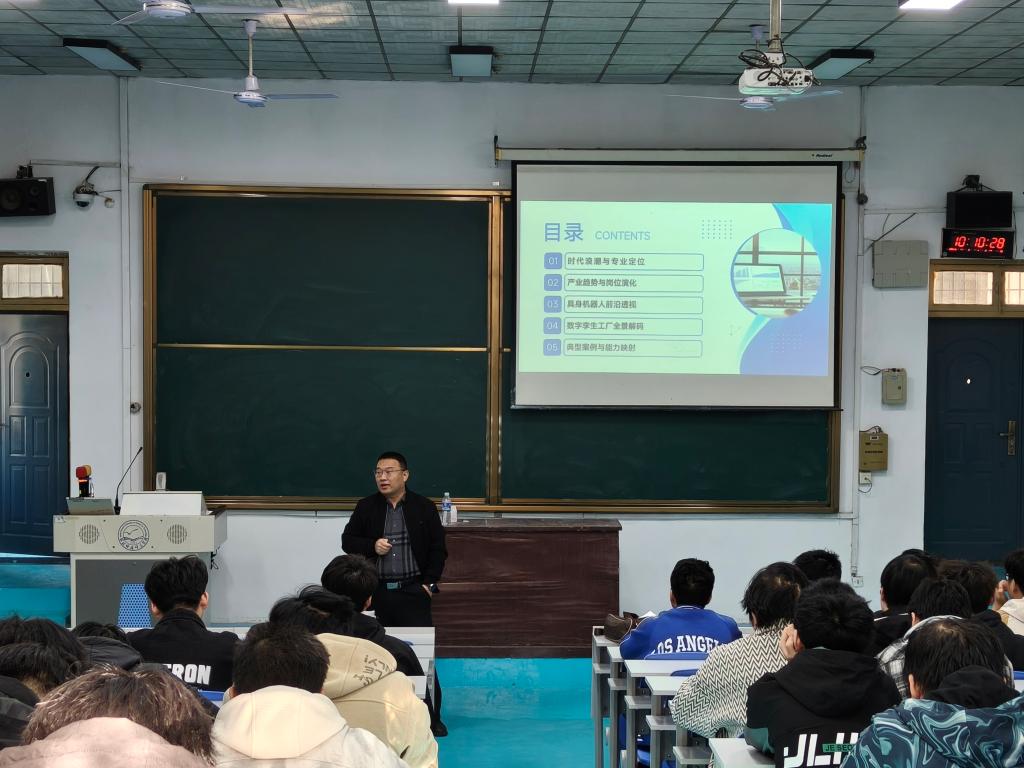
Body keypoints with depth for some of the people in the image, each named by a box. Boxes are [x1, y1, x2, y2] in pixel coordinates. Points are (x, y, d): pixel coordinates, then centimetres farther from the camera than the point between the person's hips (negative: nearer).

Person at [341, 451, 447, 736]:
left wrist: (430, 583, -3)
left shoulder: (424, 507, 1)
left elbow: (438, 549, 5)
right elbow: (347, 541, 9)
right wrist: (371, 545, -10)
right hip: (378, 592, 2)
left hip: (413, 591, -2)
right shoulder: (366, 507, 5)